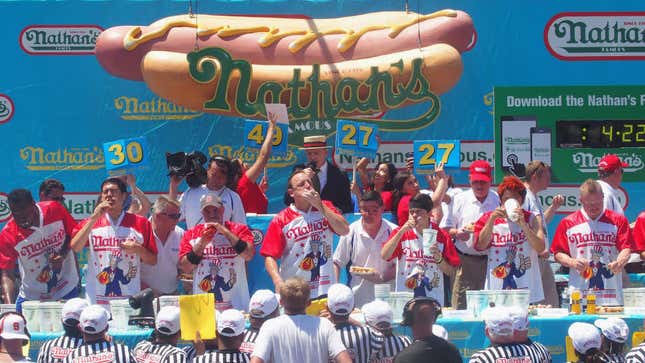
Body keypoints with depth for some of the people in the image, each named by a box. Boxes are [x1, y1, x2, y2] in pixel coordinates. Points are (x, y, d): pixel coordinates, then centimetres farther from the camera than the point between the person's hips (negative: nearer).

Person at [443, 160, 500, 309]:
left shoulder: (498, 201, 5)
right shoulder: (460, 200, 8)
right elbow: (446, 228, 10)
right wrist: (457, 233, -12)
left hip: (490, 261, 0)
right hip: (464, 261, 0)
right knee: (460, 305, -4)